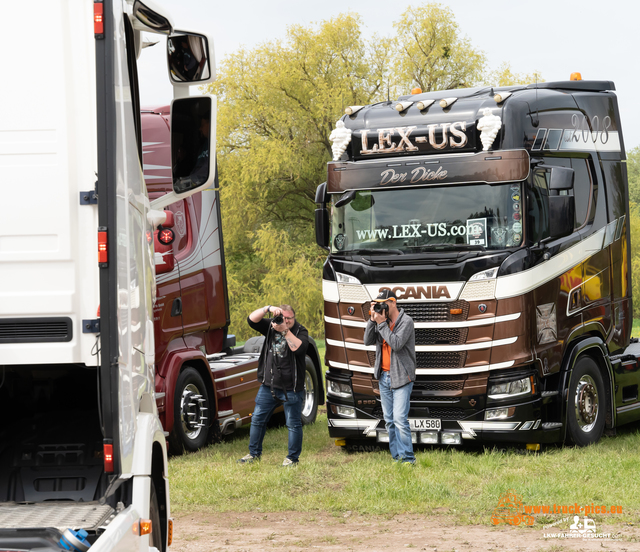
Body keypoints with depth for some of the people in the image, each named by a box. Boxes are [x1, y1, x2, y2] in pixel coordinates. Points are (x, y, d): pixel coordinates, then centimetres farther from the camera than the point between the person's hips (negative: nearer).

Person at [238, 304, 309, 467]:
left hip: (291, 388, -4)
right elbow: (252, 320, -4)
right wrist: (268, 308, -16)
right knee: (257, 419, 10)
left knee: (293, 424, 2)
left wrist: (285, 331, -24)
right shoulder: (271, 327, 8)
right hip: (268, 386, 4)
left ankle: (293, 458, 14)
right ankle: (254, 453, 23)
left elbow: (298, 348, -23)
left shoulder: (300, 331, -4)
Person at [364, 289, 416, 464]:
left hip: (401, 377, -7)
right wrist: (373, 320, -6)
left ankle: (407, 458, -11)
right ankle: (396, 456, 13)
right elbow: (367, 341, 3)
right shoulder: (381, 320, 10)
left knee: (400, 419, -14)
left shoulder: (405, 321, -10)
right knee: (389, 420, 8)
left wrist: (382, 323, -17)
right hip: (384, 377, 7)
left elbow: (396, 344, -22)